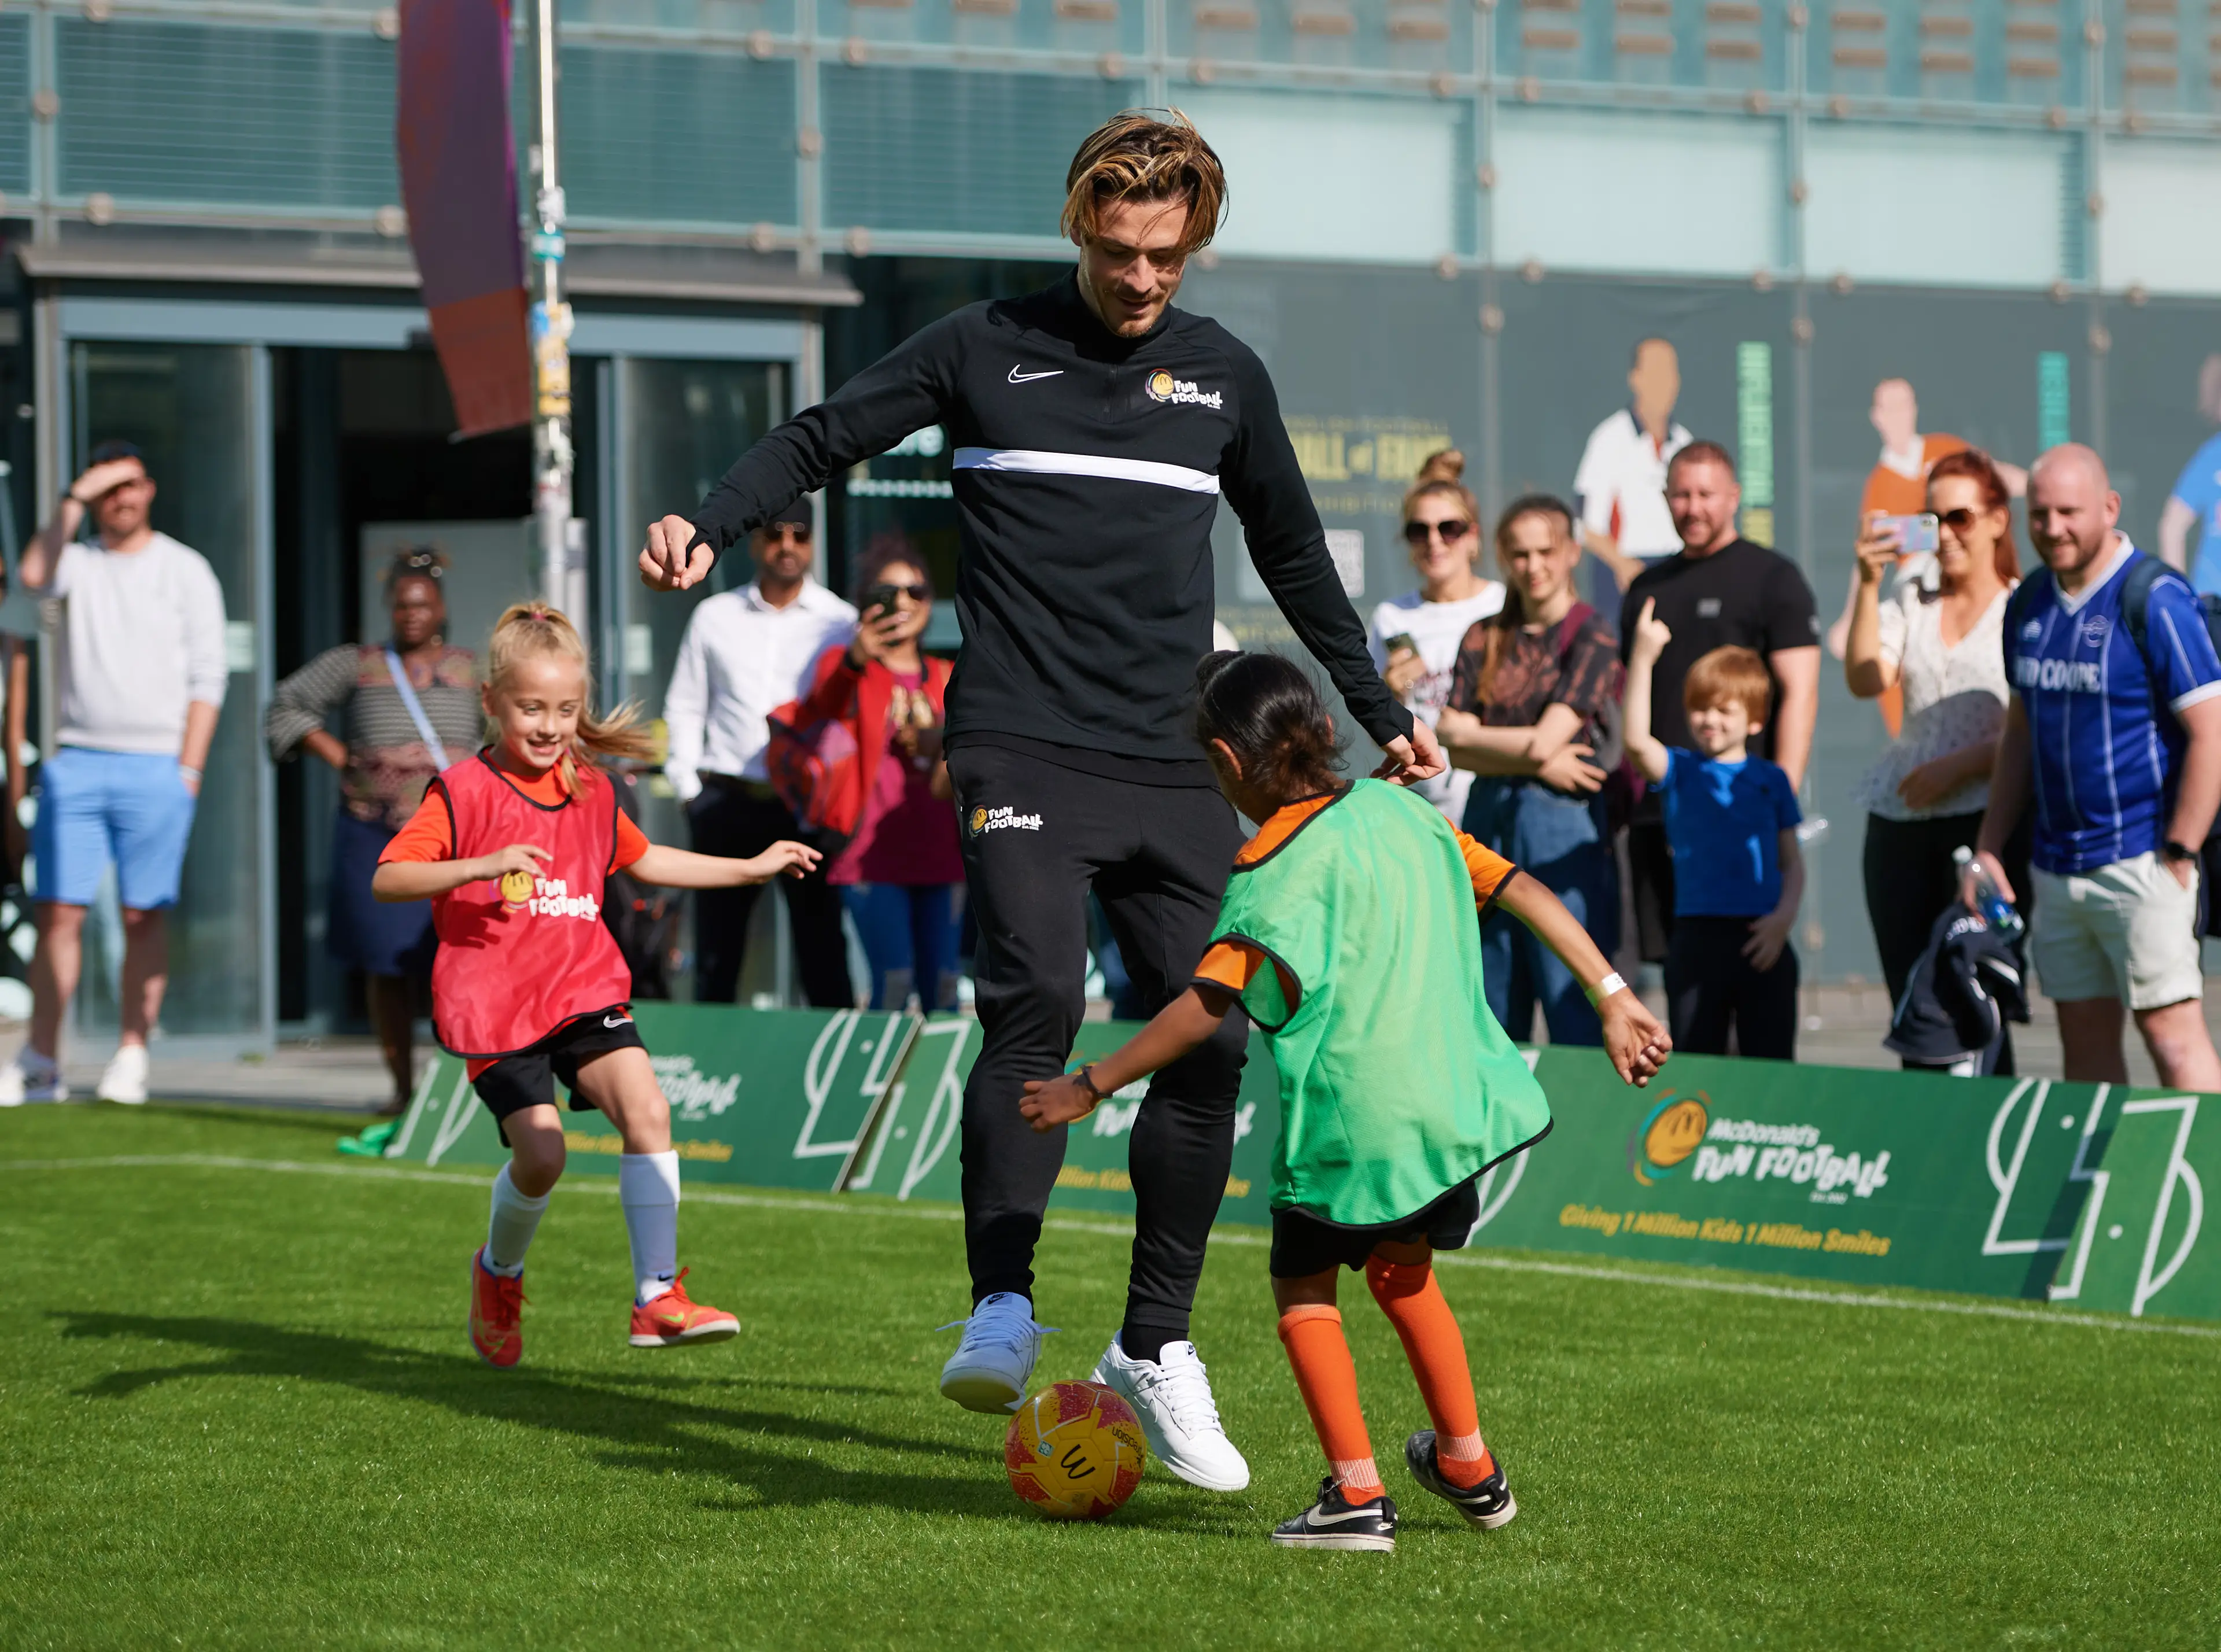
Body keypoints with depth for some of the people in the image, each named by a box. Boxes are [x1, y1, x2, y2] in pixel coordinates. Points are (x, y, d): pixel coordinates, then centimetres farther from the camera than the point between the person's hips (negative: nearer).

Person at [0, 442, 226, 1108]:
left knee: (143, 917, -2)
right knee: (58, 910, -2)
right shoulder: (79, 560, 11)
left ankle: (132, 1056, 3)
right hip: (76, 761, 2)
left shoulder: (185, 570, 6)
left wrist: (188, 768, -6)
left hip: (155, 766, -2)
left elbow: (207, 678, 2)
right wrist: (73, 500, -11)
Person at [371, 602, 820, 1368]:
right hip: (493, 1005, -5)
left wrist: (750, 869, 31)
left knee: (646, 1108, -17)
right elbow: (387, 879, -14)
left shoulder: (590, 792, 13)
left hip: (585, 989, 5)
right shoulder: (464, 793, -6)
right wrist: (482, 866, -28)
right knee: (540, 1151, -16)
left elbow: (641, 858, 32)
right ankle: (499, 1274, 16)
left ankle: (657, 1297, -16)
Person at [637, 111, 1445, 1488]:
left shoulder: (1226, 377, 15)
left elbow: (1295, 557, 28)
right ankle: (1002, 1312, -21)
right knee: (1037, 998, -23)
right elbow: (825, 438, 8)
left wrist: (1382, 713, 33)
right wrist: (710, 522, -10)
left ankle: (1157, 1348, 8)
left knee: (1207, 1041, -3)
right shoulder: (987, 349, 5)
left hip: (1178, 766, 4)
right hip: (1022, 746, -4)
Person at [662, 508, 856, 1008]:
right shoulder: (715, 617, 12)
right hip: (728, 806, 2)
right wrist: (688, 786, 6)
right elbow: (684, 707, 15)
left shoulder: (840, 623, 4)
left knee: (822, 953, -4)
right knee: (716, 954, 5)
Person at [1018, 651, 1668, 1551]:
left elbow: (1206, 1005, -16)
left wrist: (1089, 1087, -10)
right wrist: (1613, 997, 10)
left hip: (1351, 1120, -7)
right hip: (1453, 1100, 7)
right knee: (1400, 1269, 26)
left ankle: (1357, 1494, -2)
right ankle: (1470, 1469, 35)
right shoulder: (1401, 810, 9)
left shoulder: (1273, 872, -11)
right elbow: (1520, 888, 7)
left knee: (1303, 1283, 9)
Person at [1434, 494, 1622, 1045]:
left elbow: (1545, 741, -12)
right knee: (1493, 1022, 8)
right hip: (1488, 819, 5)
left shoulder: (1591, 639, -4)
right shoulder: (1485, 638, 11)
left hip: (1561, 827, -5)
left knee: (1573, 1012, -6)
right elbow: (1449, 744, 1)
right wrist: (1539, 763, -11)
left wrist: (1468, 735, 1)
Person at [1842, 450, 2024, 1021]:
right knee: (1909, 1003, 4)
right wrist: (1869, 585, -7)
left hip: (1986, 818, -5)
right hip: (1899, 821, 5)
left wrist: (1958, 766, -15)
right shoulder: (1911, 602, 16)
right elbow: (1866, 681, 1)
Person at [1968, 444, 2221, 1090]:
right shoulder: (2030, 601, 11)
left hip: (2139, 861, -7)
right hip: (2056, 862, 7)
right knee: (2085, 1043, 9)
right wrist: (1989, 850, 14)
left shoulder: (2155, 599, -11)